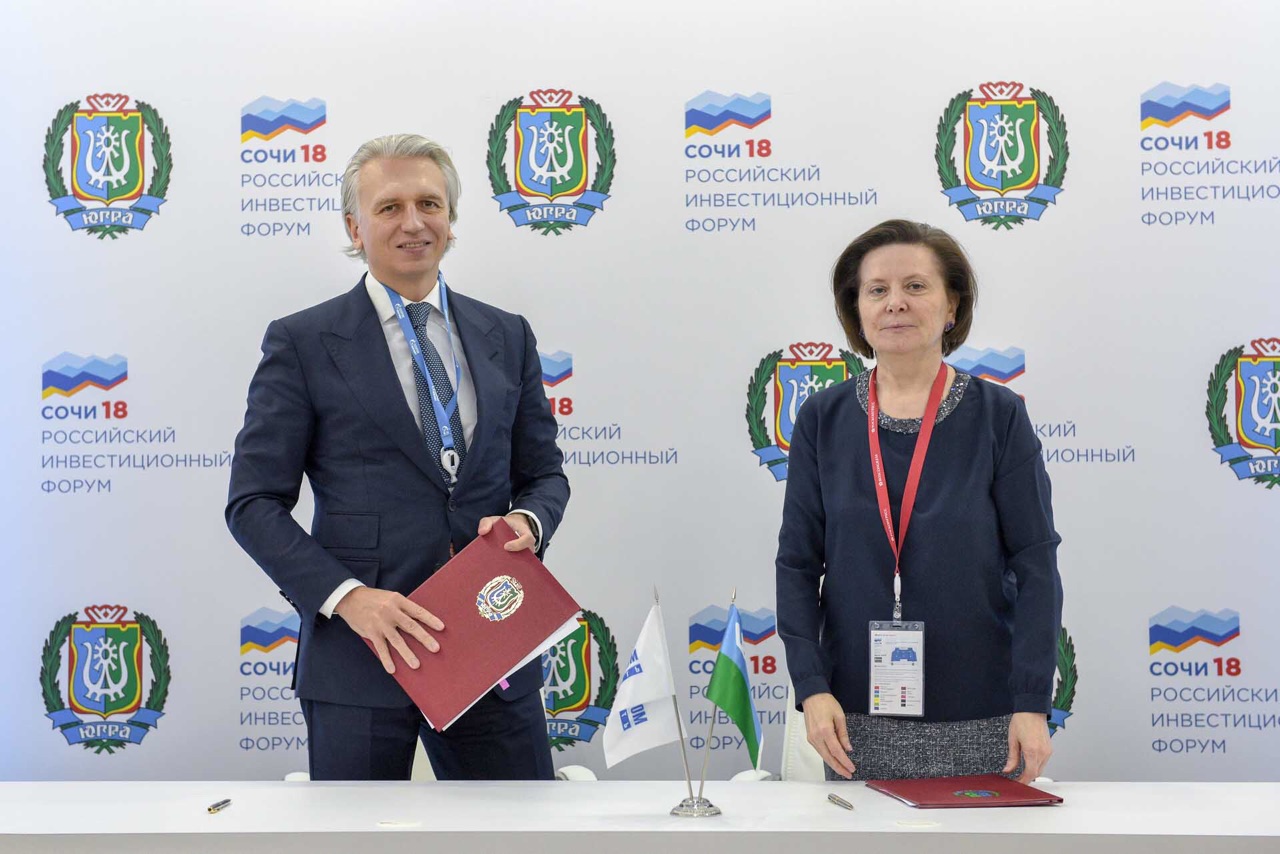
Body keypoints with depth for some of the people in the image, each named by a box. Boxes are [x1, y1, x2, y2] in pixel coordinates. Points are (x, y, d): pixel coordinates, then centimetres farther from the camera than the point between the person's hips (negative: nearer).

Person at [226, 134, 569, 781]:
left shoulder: (507, 337, 11)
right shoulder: (302, 343, -1)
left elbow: (543, 472, 16)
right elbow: (254, 502, -3)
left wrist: (529, 521, -8)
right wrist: (347, 597, -16)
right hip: (362, 651, -3)